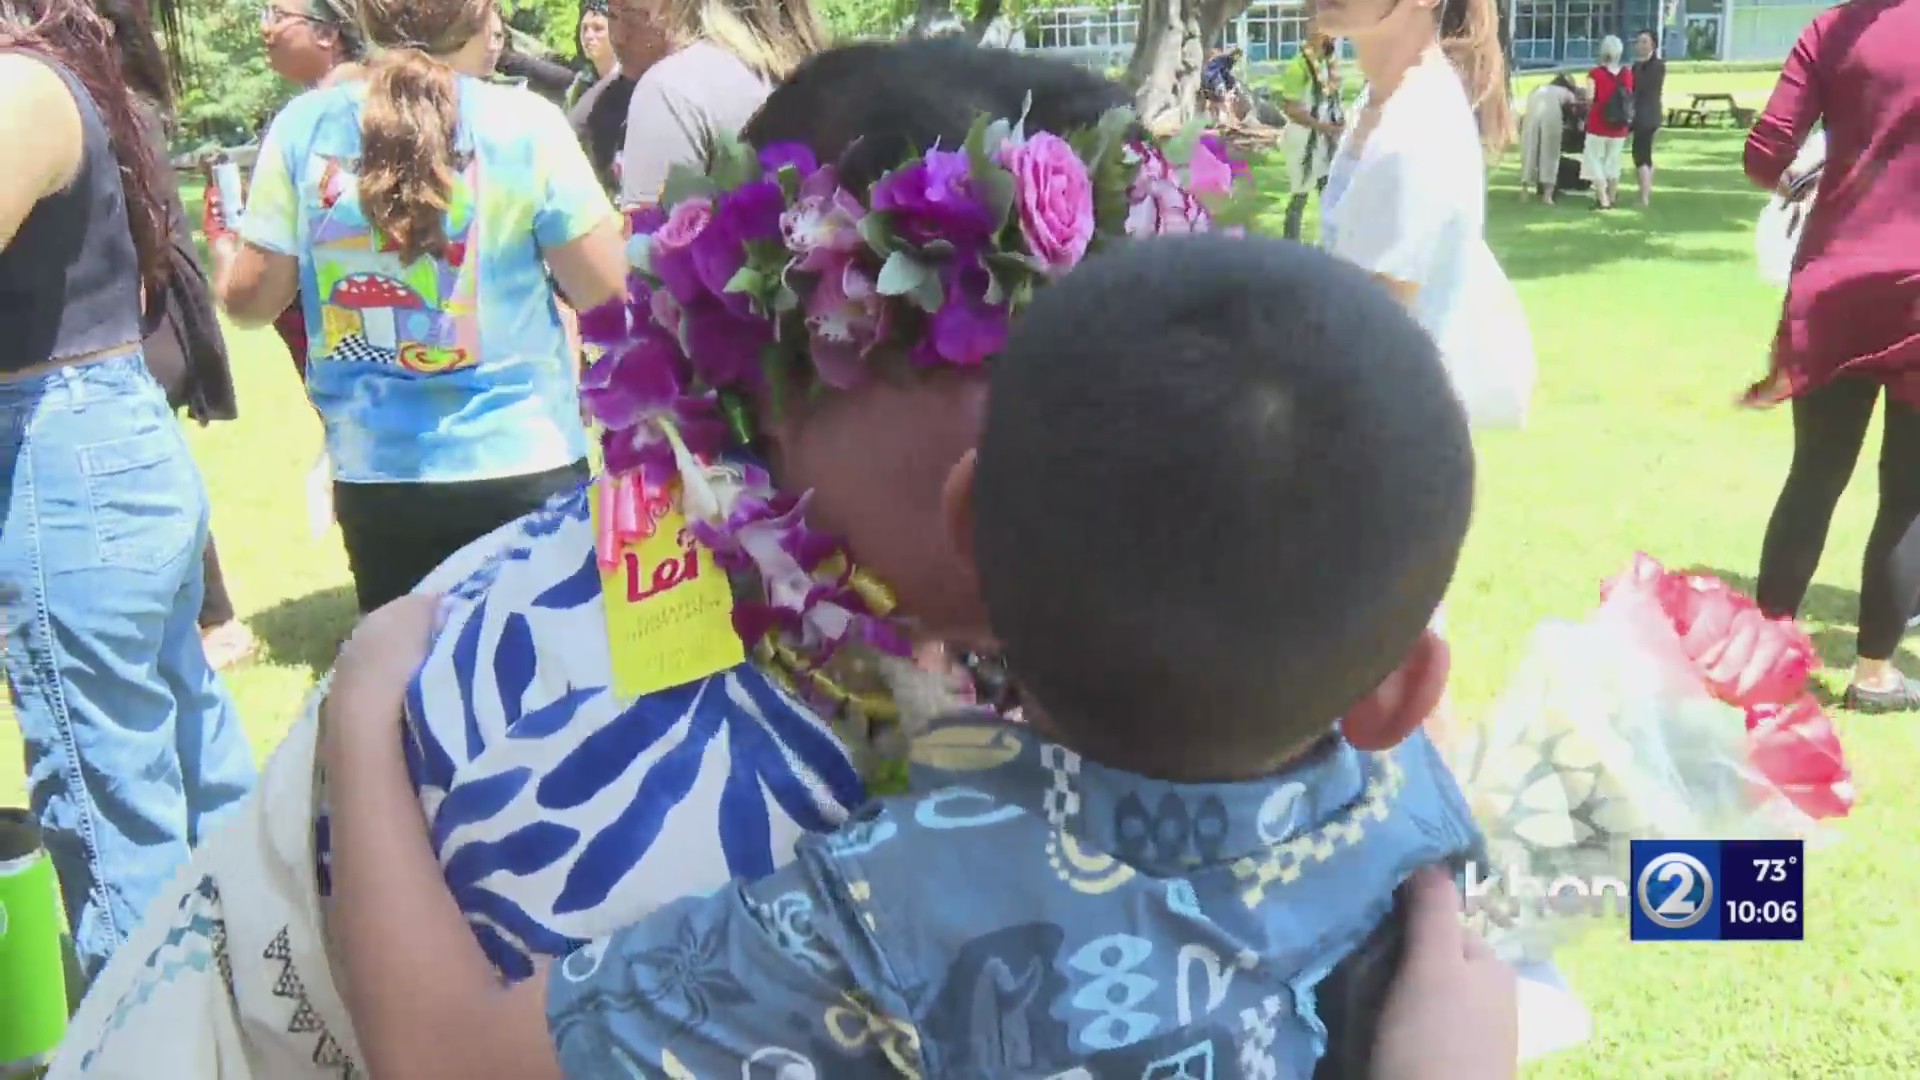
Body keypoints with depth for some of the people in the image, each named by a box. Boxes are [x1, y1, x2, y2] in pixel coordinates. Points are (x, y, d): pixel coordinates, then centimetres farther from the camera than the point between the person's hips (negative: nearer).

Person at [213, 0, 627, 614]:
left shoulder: (304, 126, -2)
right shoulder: (525, 124, -10)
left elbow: (251, 298, 3)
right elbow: (604, 286, -7)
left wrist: (226, 249, 24)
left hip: (373, 473, 3)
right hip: (522, 463, -2)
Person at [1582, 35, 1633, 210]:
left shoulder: (1595, 73, -12)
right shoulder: (1628, 73, 0)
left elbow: (1590, 98, -16)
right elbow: (1632, 98, 3)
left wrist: (1589, 105, 4)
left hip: (1598, 124, -4)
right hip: (1620, 127, 4)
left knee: (1595, 161, 4)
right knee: (1613, 162, 15)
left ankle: (1602, 200, -4)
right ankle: (1611, 199, 20)